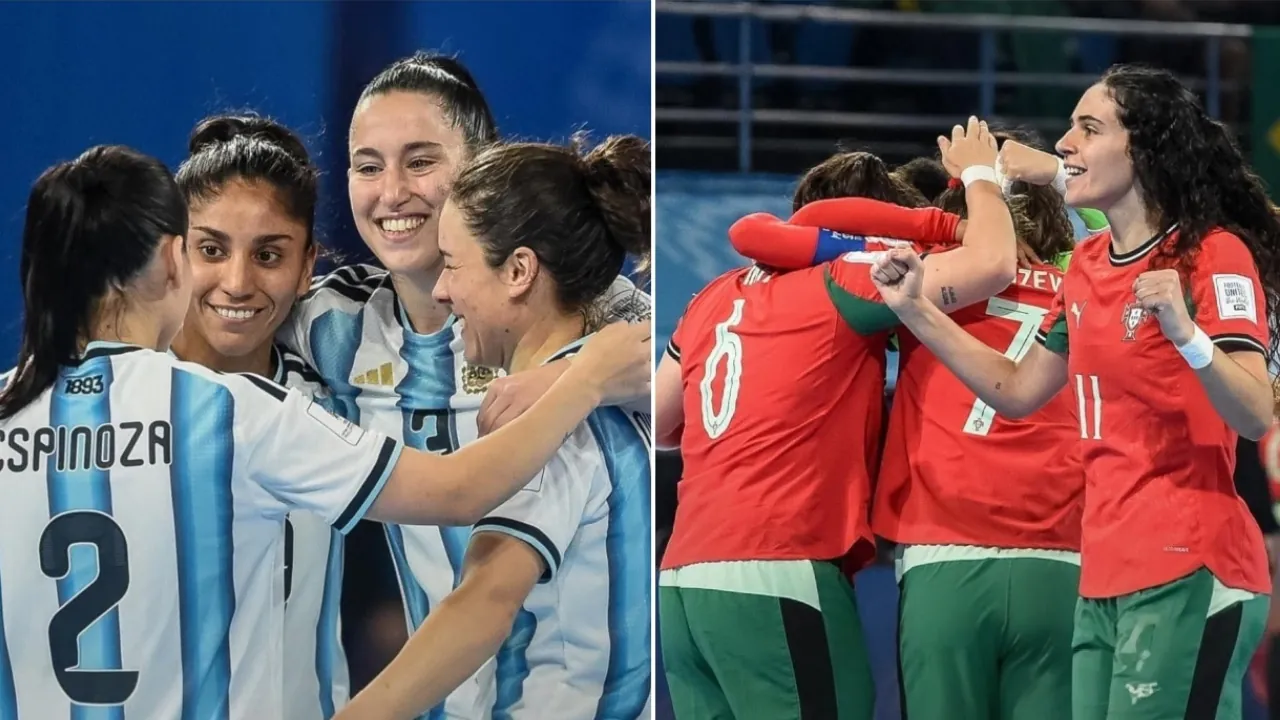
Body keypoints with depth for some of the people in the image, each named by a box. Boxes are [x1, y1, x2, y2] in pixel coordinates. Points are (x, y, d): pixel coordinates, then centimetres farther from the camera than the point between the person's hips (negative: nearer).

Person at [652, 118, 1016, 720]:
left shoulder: (717, 298, 17)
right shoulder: (839, 288, -2)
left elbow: (656, 426, 26)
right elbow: (992, 263, -8)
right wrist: (979, 173, 10)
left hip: (684, 580, 7)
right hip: (776, 577, -7)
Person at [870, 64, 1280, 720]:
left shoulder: (1213, 254, -10)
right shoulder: (1088, 266, 14)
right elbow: (1018, 392, 22)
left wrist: (1187, 335, -35)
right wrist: (915, 310, 15)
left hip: (1187, 573, -8)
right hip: (1105, 575, 8)